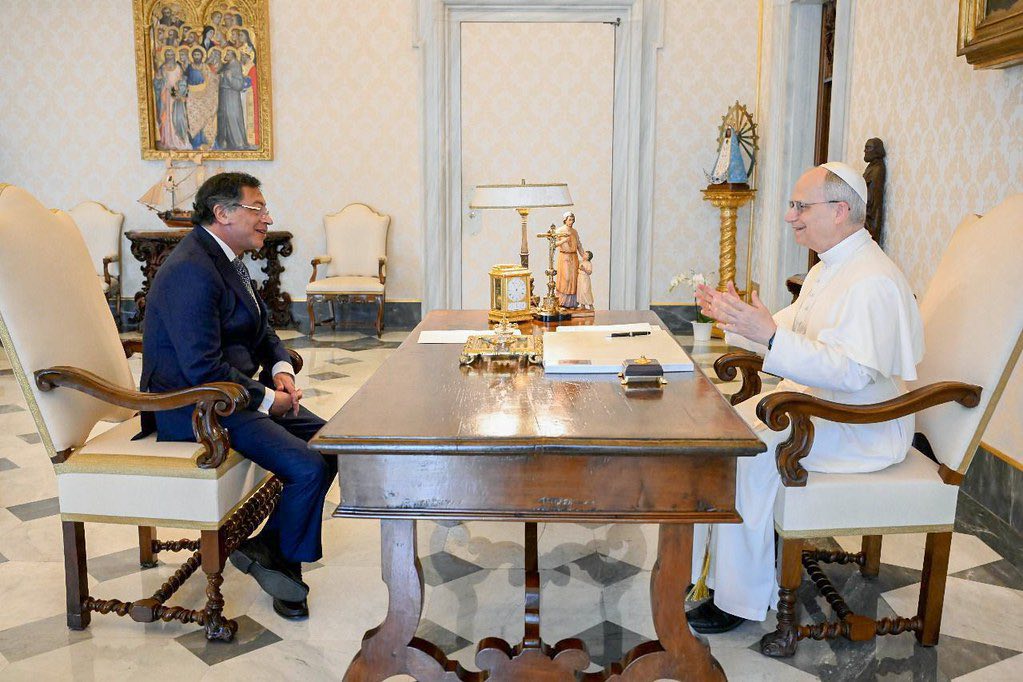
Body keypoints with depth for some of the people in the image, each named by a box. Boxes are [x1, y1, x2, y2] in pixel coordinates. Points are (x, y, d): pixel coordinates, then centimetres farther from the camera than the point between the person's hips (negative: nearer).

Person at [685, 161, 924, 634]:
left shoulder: (872, 282, -21)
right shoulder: (829, 268, 13)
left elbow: (853, 370, -31)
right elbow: (789, 333, 20)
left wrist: (770, 336, -37)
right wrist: (734, 320, 4)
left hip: (859, 430, -10)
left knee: (748, 456, -25)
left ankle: (743, 598, -10)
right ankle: (703, 554, 7)